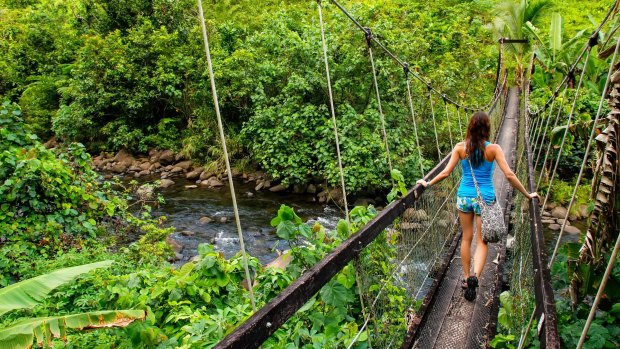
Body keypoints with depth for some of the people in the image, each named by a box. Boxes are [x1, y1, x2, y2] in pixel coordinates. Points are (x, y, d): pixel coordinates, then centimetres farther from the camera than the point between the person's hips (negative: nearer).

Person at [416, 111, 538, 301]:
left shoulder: (460, 147, -6)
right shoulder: (493, 149, -10)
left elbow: (445, 173, -6)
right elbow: (509, 175, -11)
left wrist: (428, 183, 9)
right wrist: (527, 194, 0)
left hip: (464, 196, 2)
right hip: (485, 198, -2)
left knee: (466, 238, 17)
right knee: (482, 241, 8)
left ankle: (466, 278, 26)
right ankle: (475, 276, -13)